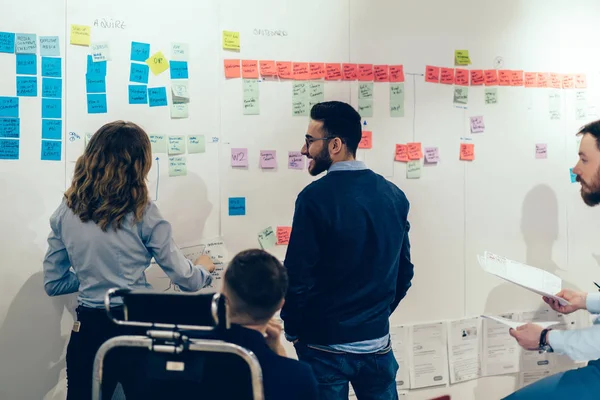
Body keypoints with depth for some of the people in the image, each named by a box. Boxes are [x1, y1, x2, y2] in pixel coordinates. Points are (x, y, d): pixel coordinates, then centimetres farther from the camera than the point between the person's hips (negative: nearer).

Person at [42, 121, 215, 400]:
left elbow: (53, 284, 7)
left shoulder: (67, 211, 0)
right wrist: (204, 269, 18)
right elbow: (185, 279, -4)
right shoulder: (142, 213, -11)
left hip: (88, 329, 3)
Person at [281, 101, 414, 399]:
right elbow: (404, 272, 8)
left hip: (326, 345, -5)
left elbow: (298, 276, -16)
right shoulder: (394, 195, 1)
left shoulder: (316, 197, -17)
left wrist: (293, 330, -1)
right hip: (377, 342, 5)